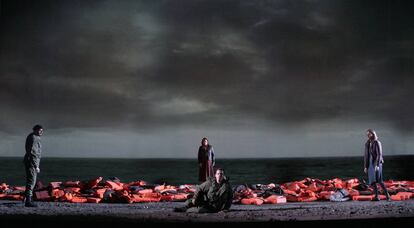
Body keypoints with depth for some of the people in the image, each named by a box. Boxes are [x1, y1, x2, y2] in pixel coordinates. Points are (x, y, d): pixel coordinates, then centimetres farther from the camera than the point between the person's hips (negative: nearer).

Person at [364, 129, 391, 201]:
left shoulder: (377, 143, -7)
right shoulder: (367, 144, 12)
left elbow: (379, 154, -14)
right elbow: (366, 155, 13)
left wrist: (377, 165, -23)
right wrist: (365, 167, 9)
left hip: (377, 163, -6)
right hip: (370, 164, 6)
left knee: (379, 180, -15)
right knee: (372, 181, -1)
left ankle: (387, 194, -2)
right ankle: (376, 197, 1)